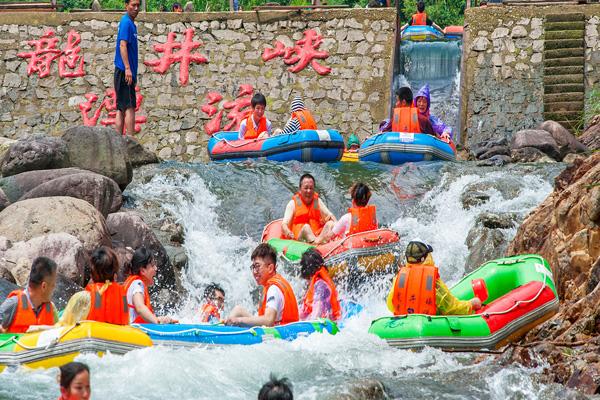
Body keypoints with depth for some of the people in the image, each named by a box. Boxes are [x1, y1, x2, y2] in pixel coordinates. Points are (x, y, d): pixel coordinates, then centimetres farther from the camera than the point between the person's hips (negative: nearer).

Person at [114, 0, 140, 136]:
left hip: (125, 73, 10)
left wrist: (133, 73, 23)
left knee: (121, 109, 8)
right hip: (125, 72, -10)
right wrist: (127, 68, -27)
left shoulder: (131, 24, 18)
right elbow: (122, 45, -20)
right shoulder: (126, 22, -11)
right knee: (130, 108, -10)